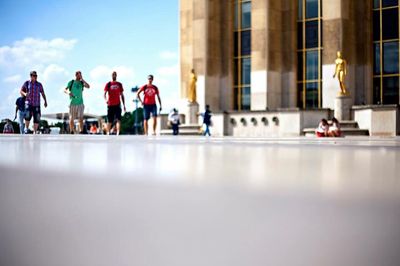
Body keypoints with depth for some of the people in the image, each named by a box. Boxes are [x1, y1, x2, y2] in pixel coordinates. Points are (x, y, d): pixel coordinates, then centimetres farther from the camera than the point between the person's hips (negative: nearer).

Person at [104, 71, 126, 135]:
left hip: (117, 104, 1)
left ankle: (118, 133, -21)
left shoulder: (119, 84, 12)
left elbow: (122, 95, 16)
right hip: (110, 105, -1)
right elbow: (104, 93, -2)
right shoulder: (108, 84, 5)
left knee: (118, 119, -14)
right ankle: (108, 133, 20)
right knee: (110, 120, 6)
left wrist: (124, 105, 11)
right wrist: (106, 99, -24)